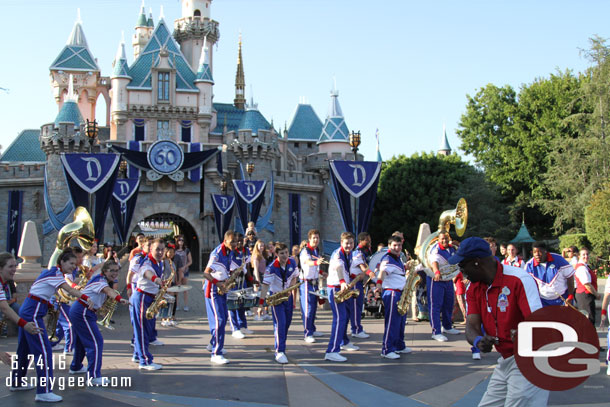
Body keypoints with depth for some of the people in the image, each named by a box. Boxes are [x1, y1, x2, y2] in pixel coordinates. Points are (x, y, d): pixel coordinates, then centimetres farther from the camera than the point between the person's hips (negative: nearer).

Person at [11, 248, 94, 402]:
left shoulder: (50, 272, 14)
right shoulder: (55, 273, -14)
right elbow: (69, 290, -30)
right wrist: (86, 298, -42)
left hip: (27, 311, 10)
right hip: (33, 313, -10)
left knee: (25, 349, 20)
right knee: (44, 351, -13)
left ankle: (16, 382, 34)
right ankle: (43, 391, -15)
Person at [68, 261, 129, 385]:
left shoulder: (102, 280, 14)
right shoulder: (100, 281, -19)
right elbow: (108, 291, -39)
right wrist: (120, 299, -56)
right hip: (83, 313, -11)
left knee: (82, 340, 27)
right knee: (96, 342, -14)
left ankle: (76, 367, 47)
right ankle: (94, 376, -18)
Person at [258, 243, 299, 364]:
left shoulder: (292, 262, -7)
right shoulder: (272, 267, -24)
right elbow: (265, 285, -27)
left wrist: (289, 290, -6)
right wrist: (261, 303, -32)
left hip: (288, 296, 6)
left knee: (287, 322, 16)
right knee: (280, 323, -14)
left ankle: (282, 345, 39)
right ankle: (279, 352, -13)